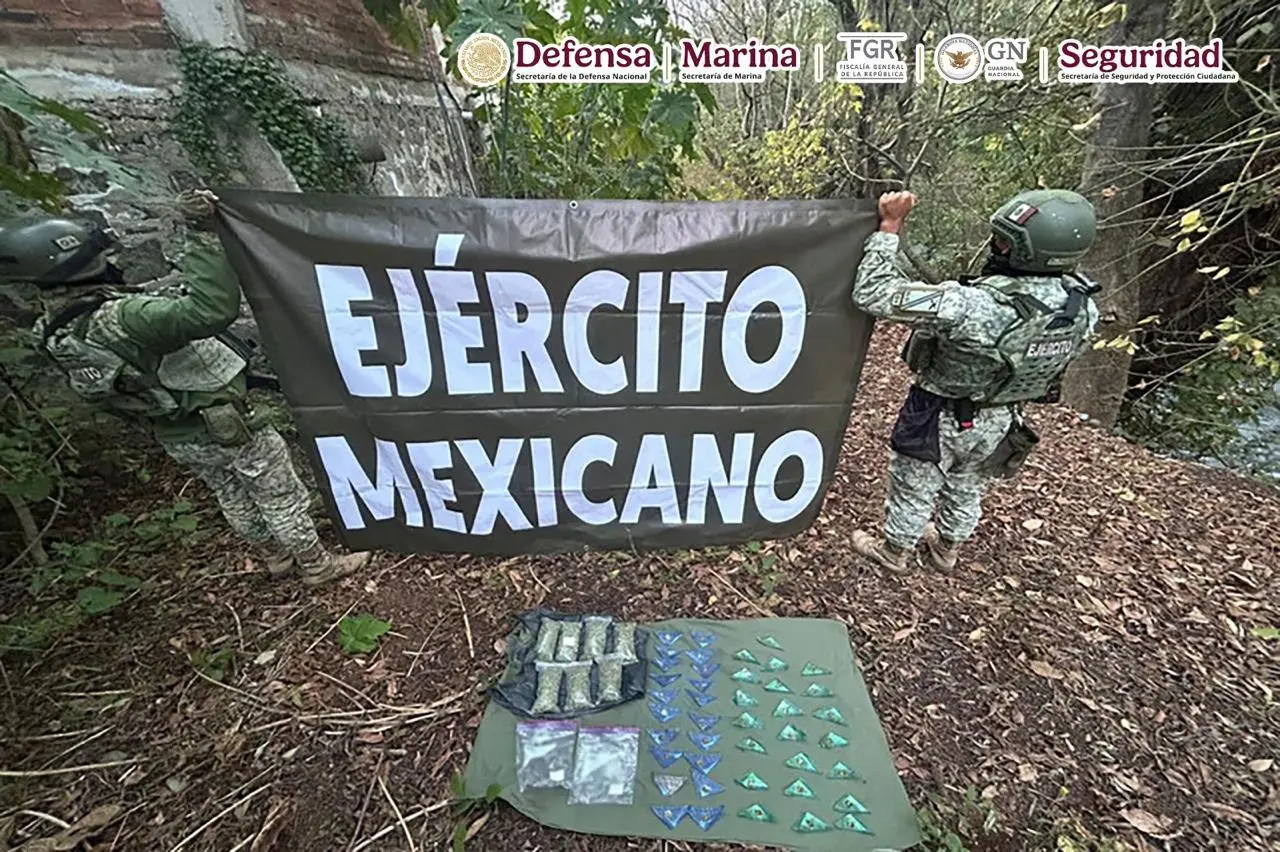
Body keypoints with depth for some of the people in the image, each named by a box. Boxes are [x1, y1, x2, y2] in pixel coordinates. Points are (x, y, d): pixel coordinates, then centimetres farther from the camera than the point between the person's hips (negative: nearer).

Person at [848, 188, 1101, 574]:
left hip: (941, 419, -6)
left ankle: (895, 551, 40)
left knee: (913, 487, 17)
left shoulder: (972, 307, -39)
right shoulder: (1083, 307, -14)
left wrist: (890, 225, -28)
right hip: (1000, 421, 7)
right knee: (967, 488, 28)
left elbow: (873, 295, -37)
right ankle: (947, 547, 52)